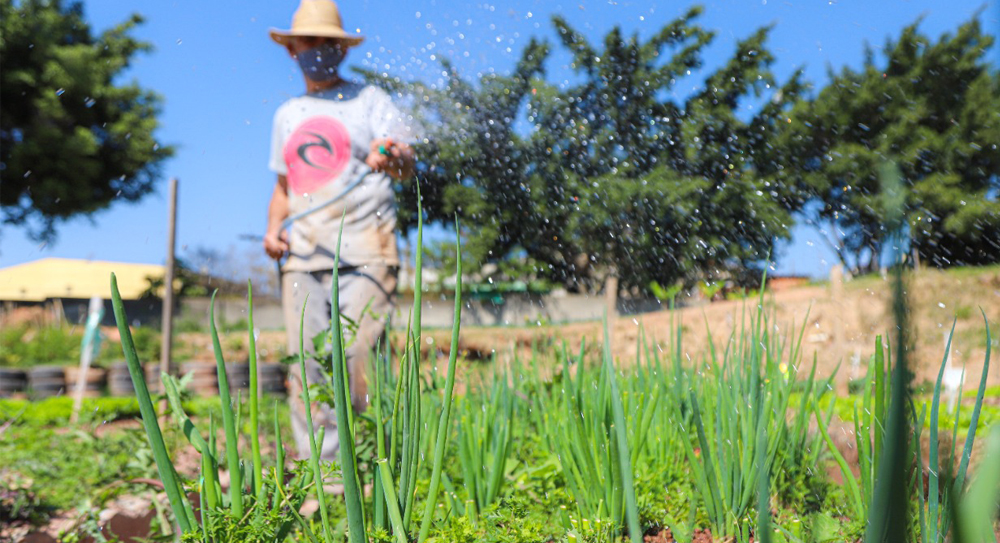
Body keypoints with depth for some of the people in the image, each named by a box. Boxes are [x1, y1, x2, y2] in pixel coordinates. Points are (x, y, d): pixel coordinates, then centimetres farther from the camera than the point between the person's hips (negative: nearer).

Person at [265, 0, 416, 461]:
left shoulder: (368, 99, 8)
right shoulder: (287, 114, 22)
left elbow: (407, 163, -7)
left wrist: (393, 158, -32)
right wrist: (273, 227, 9)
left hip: (364, 250, -4)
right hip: (302, 254, 5)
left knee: (357, 363, -14)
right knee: (306, 367, 0)